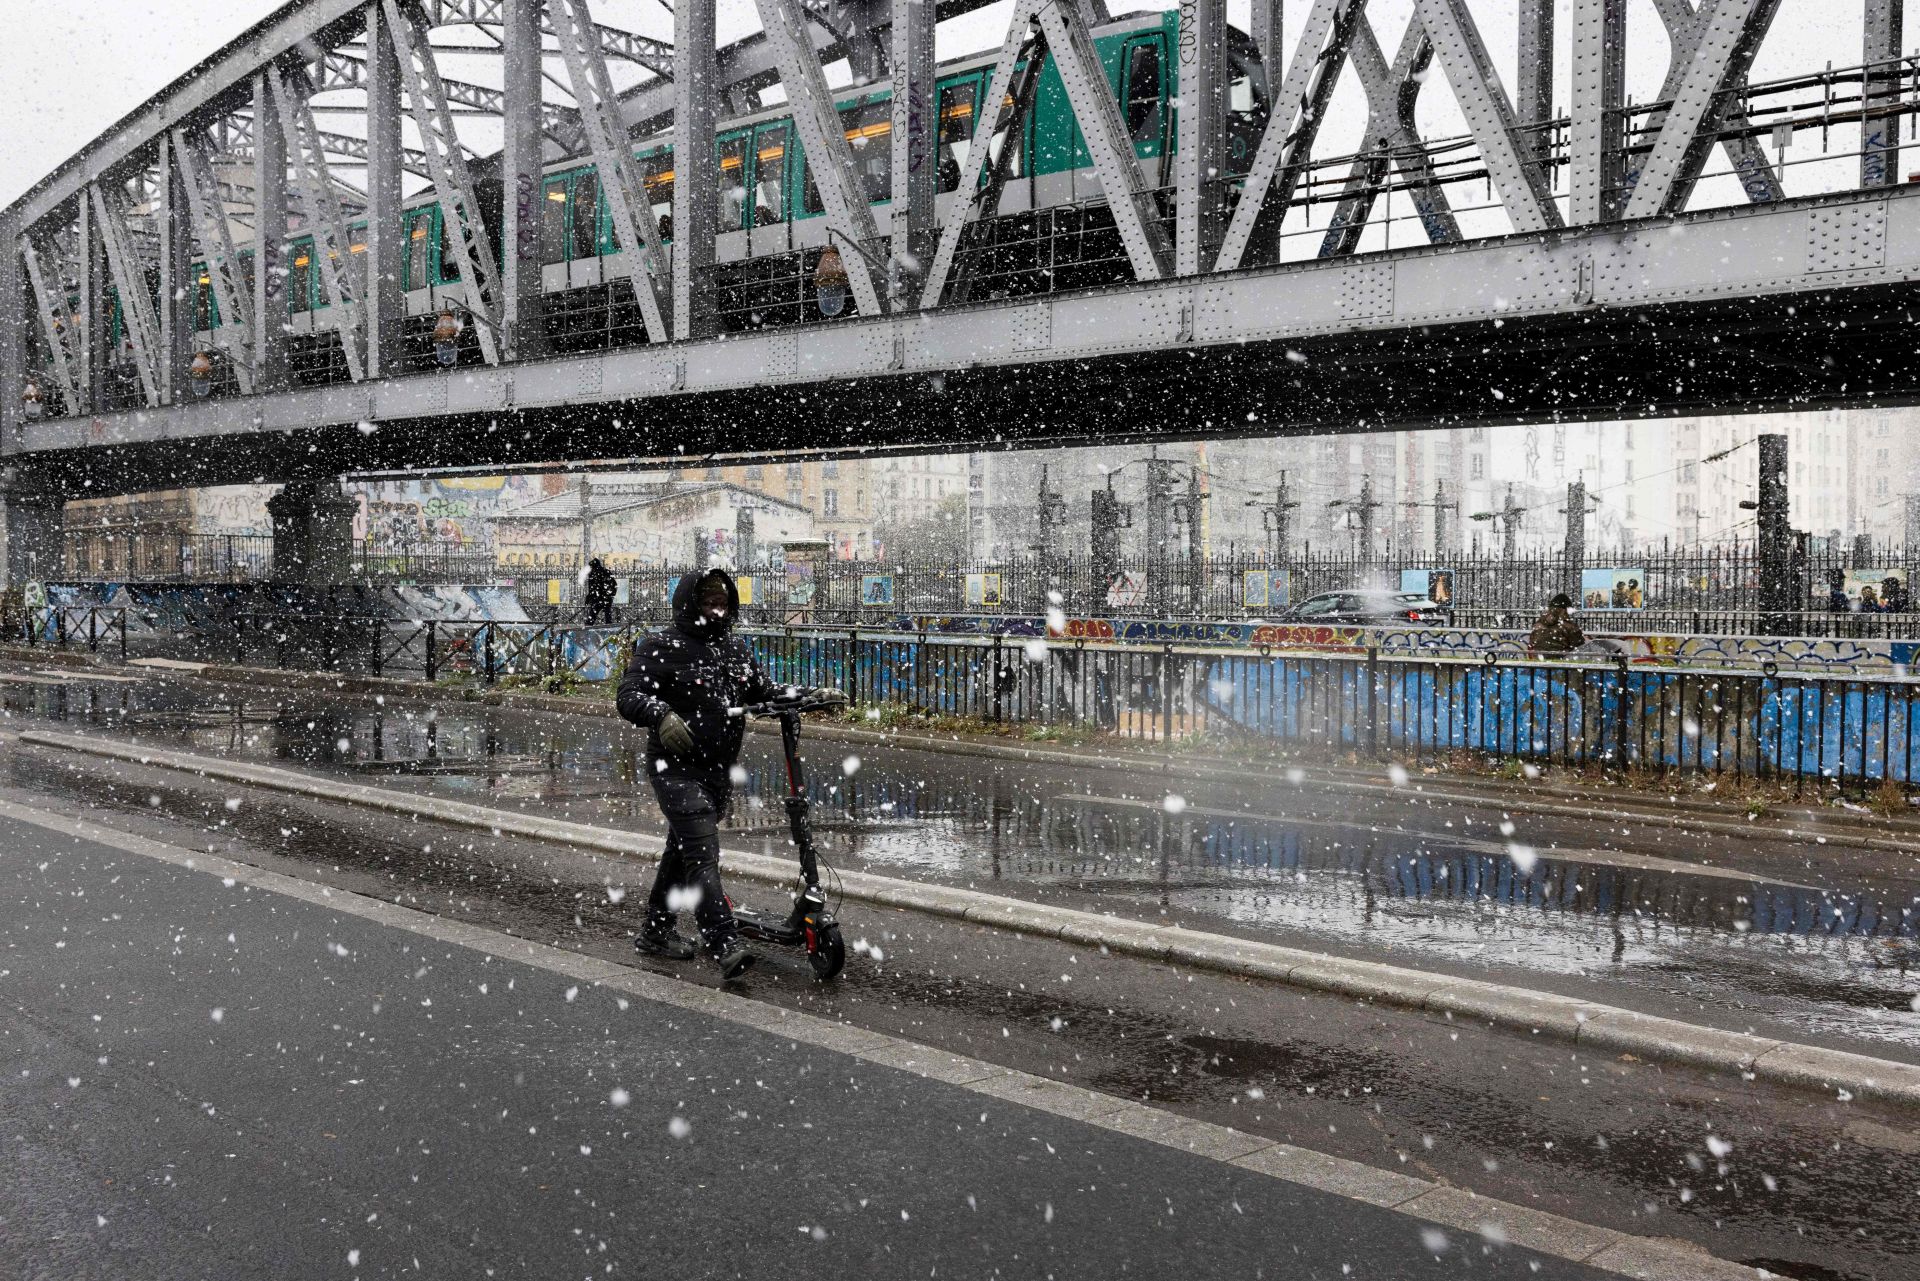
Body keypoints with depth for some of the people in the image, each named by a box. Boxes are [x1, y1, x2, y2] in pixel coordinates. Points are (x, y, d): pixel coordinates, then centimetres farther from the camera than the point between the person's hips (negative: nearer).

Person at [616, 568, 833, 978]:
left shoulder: (735, 648, 13)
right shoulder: (662, 646, -10)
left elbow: (764, 691, 20)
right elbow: (629, 695, -18)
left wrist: (812, 695, 6)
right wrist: (662, 714, -39)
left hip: (719, 770, 8)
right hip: (677, 767, -7)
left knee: (683, 850, 18)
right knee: (703, 853, -17)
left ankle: (656, 932, 32)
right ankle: (725, 945, -21)